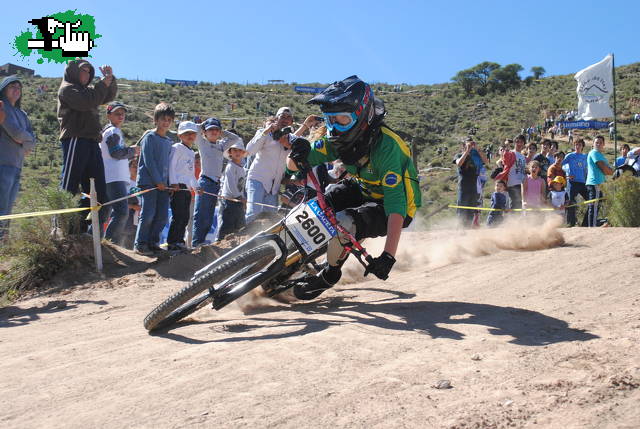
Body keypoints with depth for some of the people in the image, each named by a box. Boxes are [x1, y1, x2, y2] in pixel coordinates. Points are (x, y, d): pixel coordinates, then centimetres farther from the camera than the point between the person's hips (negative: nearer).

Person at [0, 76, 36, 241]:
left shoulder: (22, 114, 21)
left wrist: (21, 140, -5)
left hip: (17, 167, 7)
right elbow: (16, 133, -11)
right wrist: (27, 137, 8)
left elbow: (32, 142, 13)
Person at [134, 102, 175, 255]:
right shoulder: (149, 137, -3)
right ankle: (140, 245, -1)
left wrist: (170, 183, 9)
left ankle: (153, 242, 15)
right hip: (148, 182, -7)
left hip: (163, 183, 7)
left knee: (162, 215, 4)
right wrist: (158, 181, -14)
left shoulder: (169, 142, 18)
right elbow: (149, 161, -10)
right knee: (148, 214, -10)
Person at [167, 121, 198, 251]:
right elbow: (171, 166, -11)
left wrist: (195, 186, 22)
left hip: (187, 187, 9)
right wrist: (173, 183, -19)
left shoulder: (192, 153, 24)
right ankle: (172, 242, -9)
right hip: (177, 186, -9)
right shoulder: (177, 148, -3)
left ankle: (179, 240, 13)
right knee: (178, 215, -12)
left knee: (185, 216, 7)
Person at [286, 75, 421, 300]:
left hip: (387, 207, -7)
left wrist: (389, 255, -45)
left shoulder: (386, 146, -31)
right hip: (362, 191, 7)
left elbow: (395, 203, -37)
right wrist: (299, 155, -37)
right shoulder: (339, 139, -11)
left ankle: (329, 275, -4)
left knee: (342, 223, -31)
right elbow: (293, 165, -11)